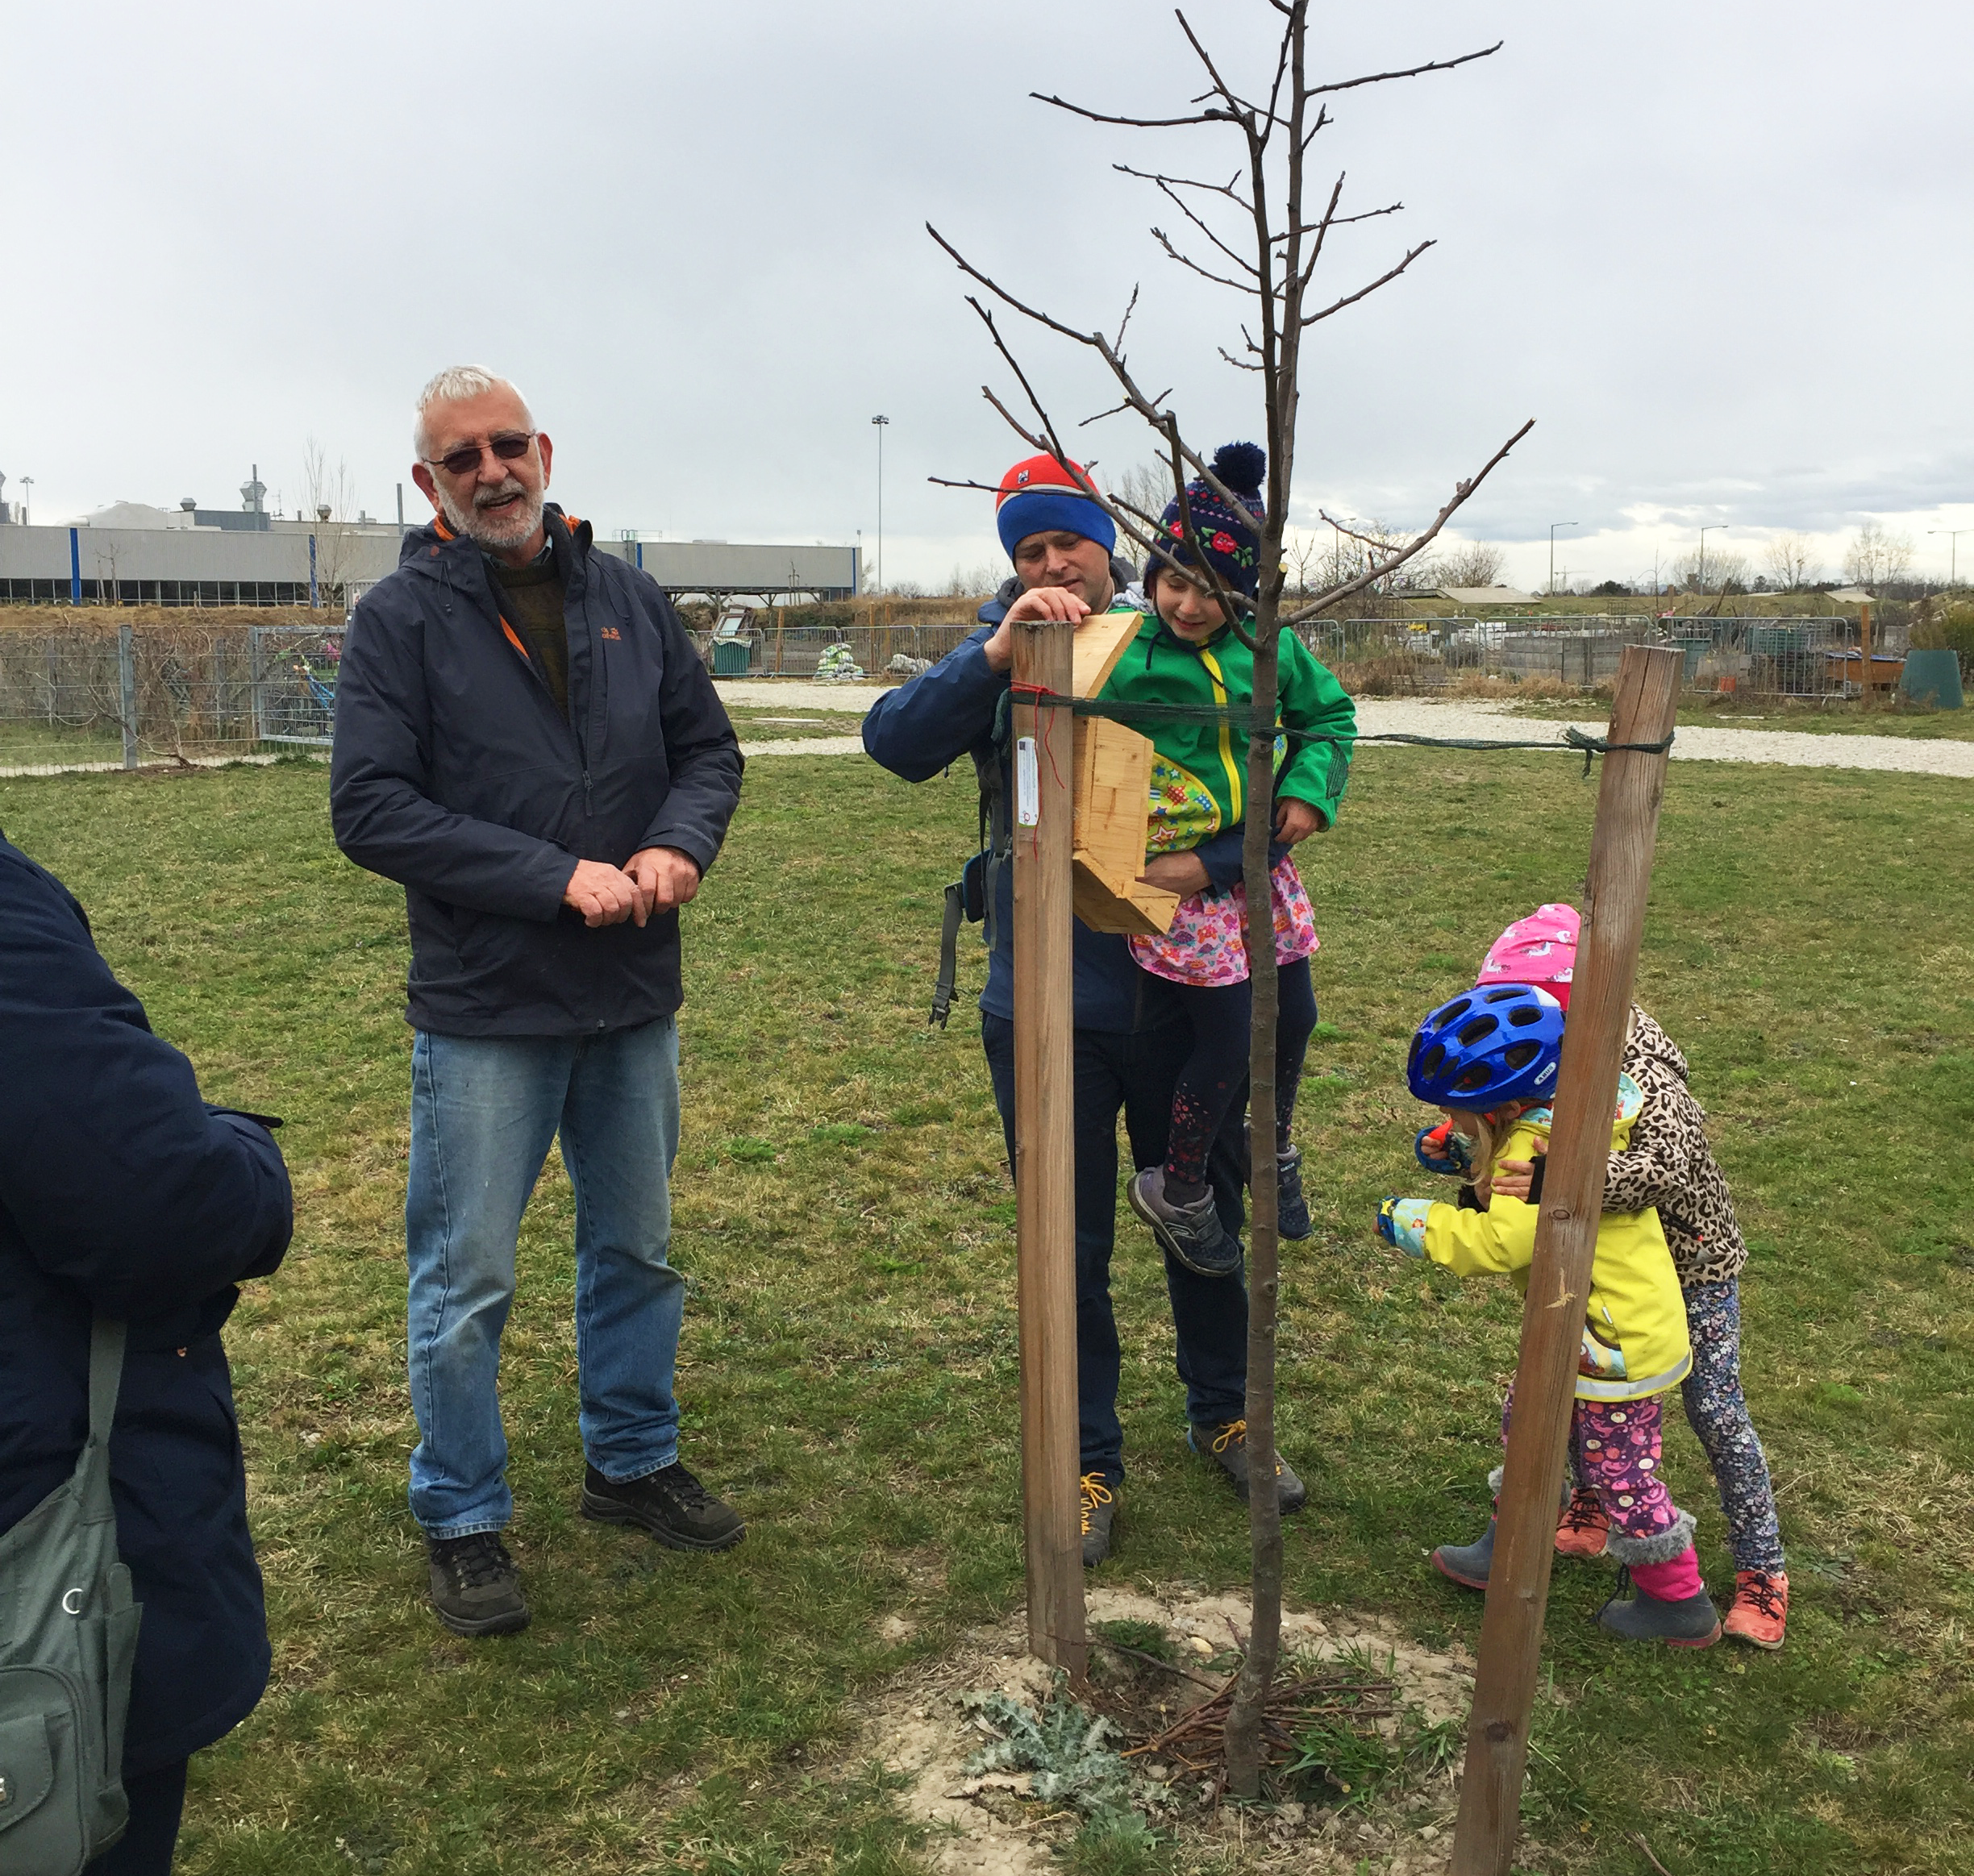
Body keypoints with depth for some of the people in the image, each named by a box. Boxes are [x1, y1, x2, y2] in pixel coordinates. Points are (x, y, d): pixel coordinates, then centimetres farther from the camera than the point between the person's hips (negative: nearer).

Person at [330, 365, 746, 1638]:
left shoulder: (626, 598, 6)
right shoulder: (401, 618, -7)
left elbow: (709, 745, 9)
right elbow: (371, 808, -15)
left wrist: (678, 844, -13)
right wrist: (556, 878, -21)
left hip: (634, 999, 5)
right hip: (485, 1008, -4)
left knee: (639, 1250, 18)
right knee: (467, 1283, 5)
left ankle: (633, 1461, 37)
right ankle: (464, 1522, 23)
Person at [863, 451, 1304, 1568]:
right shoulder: (996, 659, -1)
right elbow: (897, 743, -17)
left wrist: (1213, 863, -23)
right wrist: (997, 654, -30)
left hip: (1181, 991, 1)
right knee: (1070, 1252, 9)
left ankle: (1224, 1416, 41)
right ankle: (1091, 1464, 27)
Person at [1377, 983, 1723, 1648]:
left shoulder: (1540, 1151, -30)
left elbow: (1498, 1242, -38)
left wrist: (1416, 1221, -26)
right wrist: (1461, 1151, 7)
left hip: (1623, 1341, -10)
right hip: (1594, 1331, 10)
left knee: (1619, 1469, 6)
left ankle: (1681, 1606, 25)